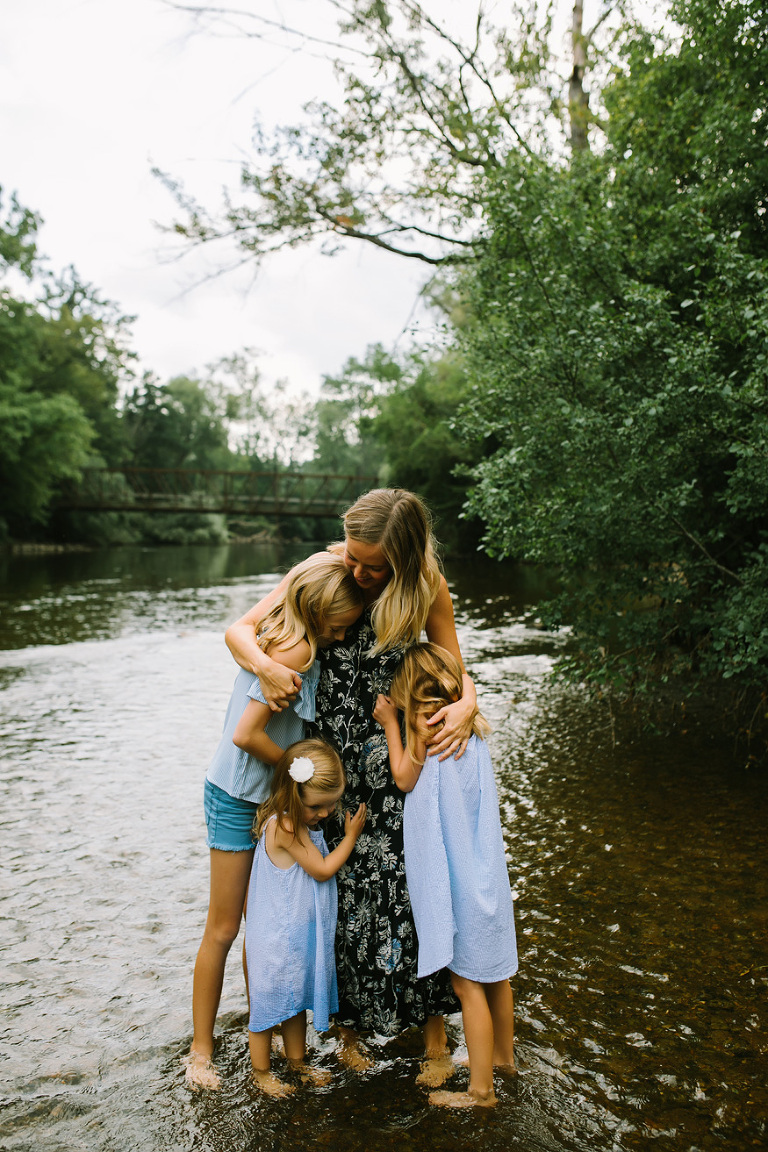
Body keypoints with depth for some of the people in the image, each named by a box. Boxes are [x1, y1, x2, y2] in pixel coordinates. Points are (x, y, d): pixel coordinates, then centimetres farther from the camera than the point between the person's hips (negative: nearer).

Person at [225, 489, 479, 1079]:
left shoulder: (427, 588, -10)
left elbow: (456, 671, 0)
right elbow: (239, 629, -8)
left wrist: (466, 706, -22)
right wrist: (264, 663, -29)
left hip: (399, 755, 0)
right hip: (332, 755, 1)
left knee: (416, 888, -3)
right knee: (344, 892, 4)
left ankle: (434, 1031, 20)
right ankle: (350, 1022, 29)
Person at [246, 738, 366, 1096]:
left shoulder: (301, 822, 1)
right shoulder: (284, 827, -29)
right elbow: (322, 869, -21)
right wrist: (351, 836, -12)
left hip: (301, 932, 9)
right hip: (277, 936, -9)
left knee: (298, 996, 22)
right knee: (270, 997, 9)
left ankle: (298, 1060, 40)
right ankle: (261, 1071, 28)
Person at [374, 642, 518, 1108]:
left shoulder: (427, 724, -17)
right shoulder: (471, 727, 5)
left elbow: (405, 779, -5)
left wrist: (391, 724, 3)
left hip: (457, 875, -8)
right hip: (486, 871, 8)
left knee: (469, 982, 4)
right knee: (495, 972, 23)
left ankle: (481, 1088, 16)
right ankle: (504, 1052, 41)